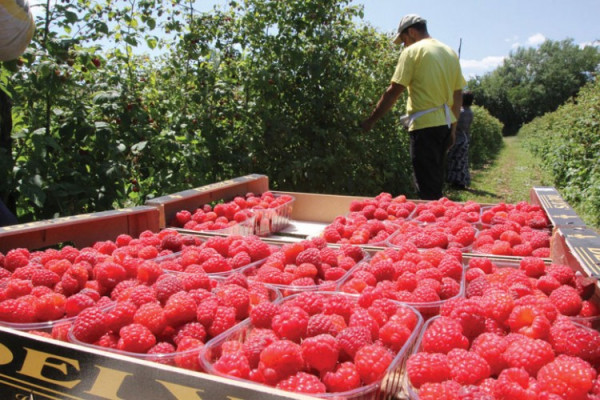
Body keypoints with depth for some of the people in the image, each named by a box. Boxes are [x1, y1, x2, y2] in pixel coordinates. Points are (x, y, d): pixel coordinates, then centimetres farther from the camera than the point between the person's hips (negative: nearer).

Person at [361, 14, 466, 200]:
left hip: (425, 125, -7)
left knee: (427, 188, -3)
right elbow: (458, 94, 16)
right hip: (445, 124, 8)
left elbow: (394, 91, -10)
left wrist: (371, 120, -3)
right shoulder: (450, 52, 15)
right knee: (436, 183, 18)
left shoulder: (413, 51, -5)